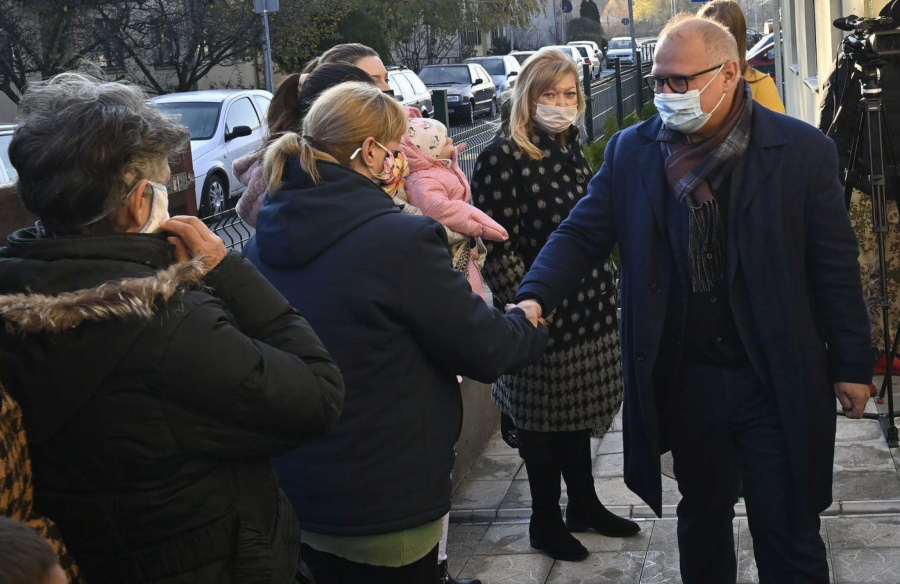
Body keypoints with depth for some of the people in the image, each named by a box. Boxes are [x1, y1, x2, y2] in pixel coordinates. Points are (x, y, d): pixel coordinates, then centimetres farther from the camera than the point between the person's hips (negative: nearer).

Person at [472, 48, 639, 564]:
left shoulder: (572, 145, 7)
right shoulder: (503, 157, -16)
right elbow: (497, 245, -17)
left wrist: (606, 287, 16)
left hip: (587, 304, 7)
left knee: (577, 408, 19)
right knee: (544, 415, 8)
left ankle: (584, 503, 35)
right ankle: (546, 522, 23)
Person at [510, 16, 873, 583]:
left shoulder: (803, 151, -8)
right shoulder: (631, 152, 0)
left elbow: (836, 267, -5)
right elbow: (582, 235, -1)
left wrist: (852, 366, -3)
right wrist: (535, 297, -19)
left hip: (779, 382, -3)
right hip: (686, 381, 3)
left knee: (789, 536, 6)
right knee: (702, 516, 20)